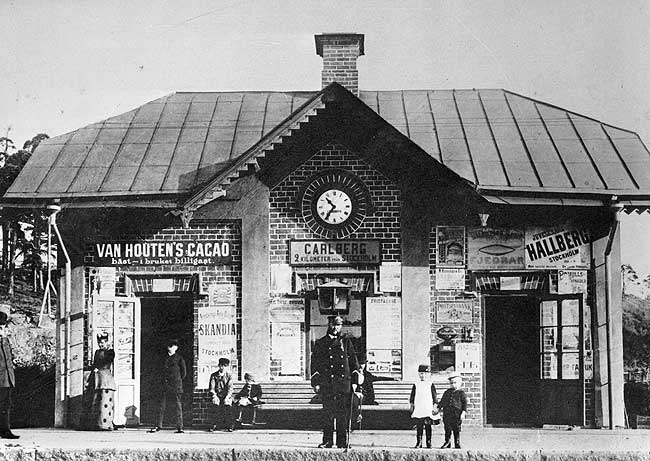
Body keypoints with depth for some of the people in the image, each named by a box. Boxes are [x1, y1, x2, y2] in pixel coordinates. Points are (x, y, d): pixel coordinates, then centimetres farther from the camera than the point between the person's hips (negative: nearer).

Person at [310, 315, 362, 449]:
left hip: (344, 384, 1)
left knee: (343, 414, 0)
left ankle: (342, 442, 5)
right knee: (328, 413, -3)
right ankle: (327, 441, 2)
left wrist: (356, 379, 4)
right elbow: (315, 364, 7)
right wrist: (316, 382, -1)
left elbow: (353, 361, 13)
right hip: (327, 384, -1)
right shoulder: (320, 343, 10)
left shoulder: (346, 342, 15)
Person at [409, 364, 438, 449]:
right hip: (418, 410, 2)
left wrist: (435, 407, 2)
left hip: (428, 410, -2)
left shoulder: (430, 385, 5)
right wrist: (412, 405, 10)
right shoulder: (416, 385, 10)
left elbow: (435, 397, 7)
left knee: (428, 426, -3)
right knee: (419, 426, 3)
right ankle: (418, 443, 6)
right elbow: (412, 396, 15)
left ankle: (428, 443, 1)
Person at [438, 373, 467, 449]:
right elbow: (442, 401, 23)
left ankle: (457, 444, 8)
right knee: (447, 430, 4)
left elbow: (465, 403, -2)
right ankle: (447, 443, 13)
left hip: (456, 414, -4)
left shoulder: (461, 393, 2)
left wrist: (463, 412, -10)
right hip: (447, 413, 4)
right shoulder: (447, 392, 16)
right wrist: (439, 408, 16)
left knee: (456, 430, 1)